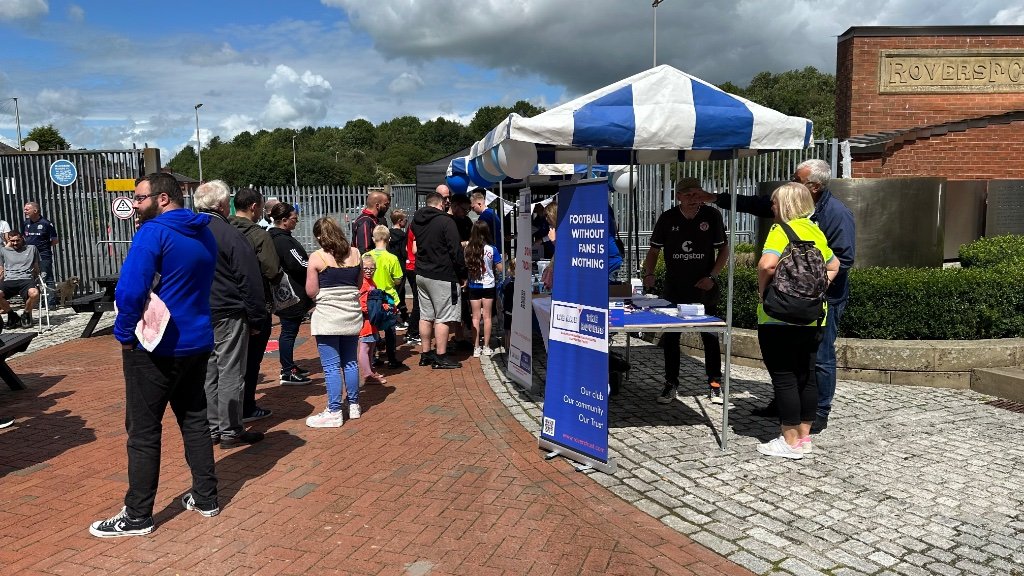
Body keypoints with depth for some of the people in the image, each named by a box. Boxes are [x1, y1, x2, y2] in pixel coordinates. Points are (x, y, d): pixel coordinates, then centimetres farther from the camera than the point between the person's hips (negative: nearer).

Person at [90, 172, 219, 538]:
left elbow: (130, 290, -23)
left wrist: (124, 333, -12)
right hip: (197, 342, 8)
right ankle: (206, 498, 23)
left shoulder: (154, 232, -16)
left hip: (155, 347, -7)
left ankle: (137, 516, 12)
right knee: (194, 420, 16)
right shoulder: (204, 234, 9)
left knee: (143, 431, 3)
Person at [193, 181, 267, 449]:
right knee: (230, 373, 1)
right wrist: (256, 318, -8)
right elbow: (250, 283, -15)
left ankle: (211, 427, 22)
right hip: (228, 315, -7)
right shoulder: (230, 235, -15)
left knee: (207, 372, 13)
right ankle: (230, 431, 7)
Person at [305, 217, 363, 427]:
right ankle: (354, 406, 25)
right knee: (350, 362, 15)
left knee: (331, 366, 0)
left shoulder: (317, 257, -9)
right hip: (352, 315, 5)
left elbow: (311, 292, -7)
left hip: (327, 318, -5)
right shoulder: (354, 253, 3)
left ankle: (334, 412, 5)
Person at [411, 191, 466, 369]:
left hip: (421, 274, 7)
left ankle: (425, 354, 19)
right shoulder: (446, 221, -12)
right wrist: (462, 274, -5)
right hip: (442, 276, -7)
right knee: (442, 317, -2)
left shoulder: (416, 221, 9)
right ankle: (441, 358, 0)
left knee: (425, 316, 12)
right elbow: (456, 251, -13)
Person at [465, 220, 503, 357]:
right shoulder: (492, 249, -10)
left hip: (473, 287, 1)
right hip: (488, 286, -1)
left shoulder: (468, 248, -7)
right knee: (487, 316, 7)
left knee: (475, 317, 7)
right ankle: (486, 347, 11)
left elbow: (465, 266, 0)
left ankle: (476, 347, 9)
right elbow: (500, 269, -5)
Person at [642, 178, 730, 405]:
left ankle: (715, 385, 20)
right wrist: (648, 274, -12)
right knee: (670, 337, 5)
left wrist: (712, 277, -9)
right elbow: (654, 250, 5)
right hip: (674, 290, 1)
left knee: (710, 337, 6)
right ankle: (671, 384, 19)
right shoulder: (667, 218, -2)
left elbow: (724, 250, 1)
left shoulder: (712, 215, -5)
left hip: (705, 290, -1)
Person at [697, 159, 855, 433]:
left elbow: (844, 259, -19)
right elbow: (756, 204, 10)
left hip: (825, 297, -8)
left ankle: (820, 413, 14)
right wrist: (715, 198, 7)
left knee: (820, 357, 0)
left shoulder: (837, 213, -18)